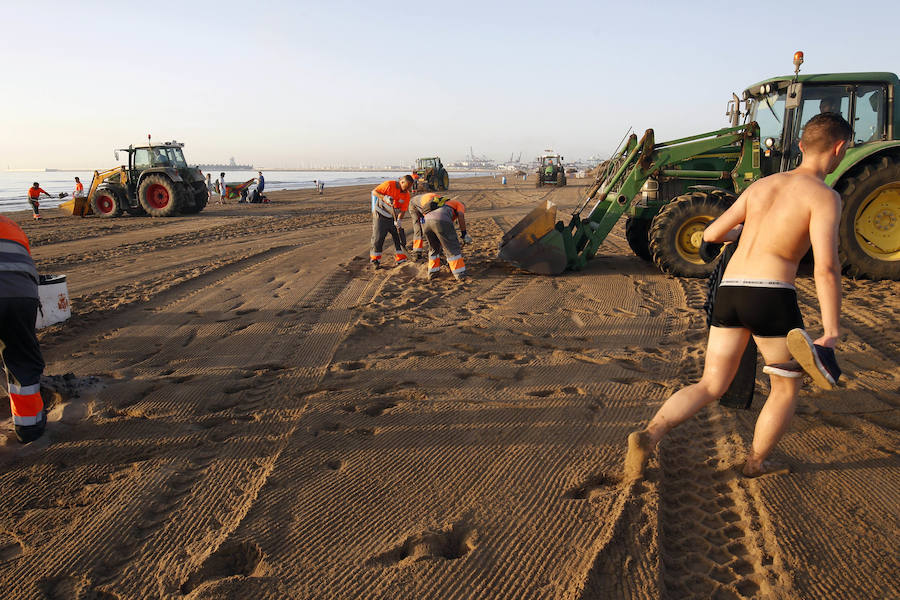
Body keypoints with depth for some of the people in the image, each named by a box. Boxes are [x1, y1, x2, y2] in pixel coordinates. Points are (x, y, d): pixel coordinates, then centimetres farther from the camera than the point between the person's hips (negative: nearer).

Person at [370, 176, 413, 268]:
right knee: (378, 237, -4)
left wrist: (399, 220, -25)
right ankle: (375, 260, 9)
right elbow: (374, 192, -13)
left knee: (398, 236, 2)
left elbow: (403, 210, -8)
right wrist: (384, 197, -28)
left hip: (393, 217, 4)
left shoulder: (406, 195, -6)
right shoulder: (389, 184, -17)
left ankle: (401, 259, 13)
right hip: (380, 215, -4)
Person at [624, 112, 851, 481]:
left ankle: (649, 435, -10)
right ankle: (756, 463, 30)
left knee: (711, 387, 12)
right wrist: (831, 335, -12)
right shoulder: (824, 195, -2)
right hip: (770, 296, -5)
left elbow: (711, 234, 20)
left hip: (728, 291, 6)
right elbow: (826, 267, -14)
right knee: (786, 387, 20)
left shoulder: (761, 185, 17)